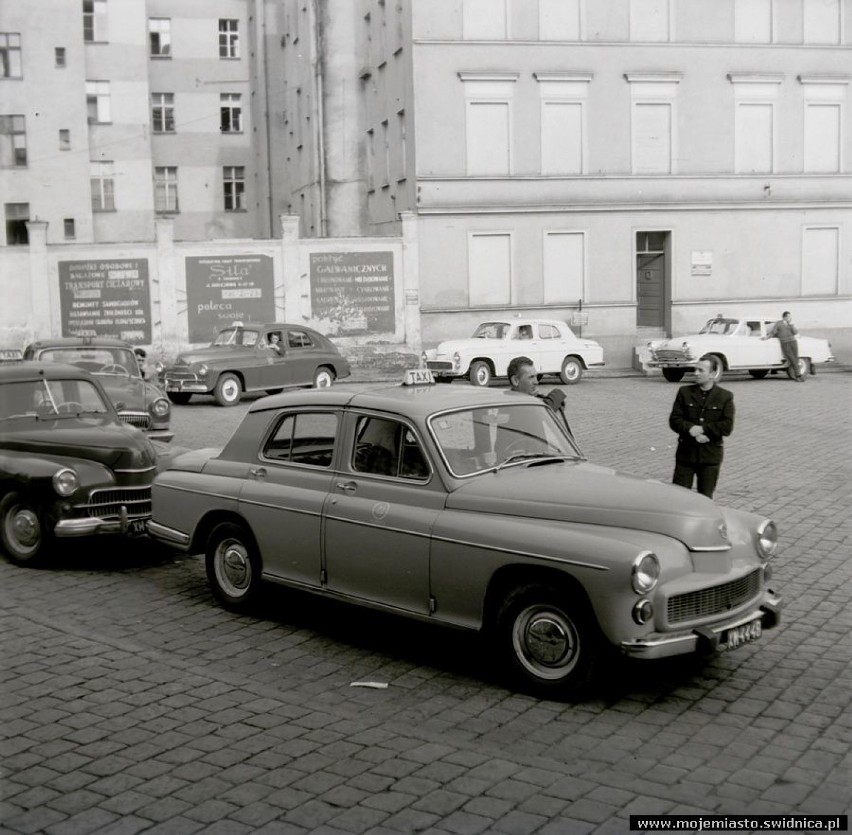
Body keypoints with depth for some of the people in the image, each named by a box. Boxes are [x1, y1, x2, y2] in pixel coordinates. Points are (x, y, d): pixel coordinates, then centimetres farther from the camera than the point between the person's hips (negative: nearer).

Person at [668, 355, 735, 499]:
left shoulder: (725, 397, 0)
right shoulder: (685, 392, 4)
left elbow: (727, 427, -10)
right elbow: (674, 420, -4)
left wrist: (702, 429, -17)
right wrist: (692, 430, -19)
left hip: (711, 455, -1)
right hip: (686, 453, 1)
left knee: (705, 498, 8)